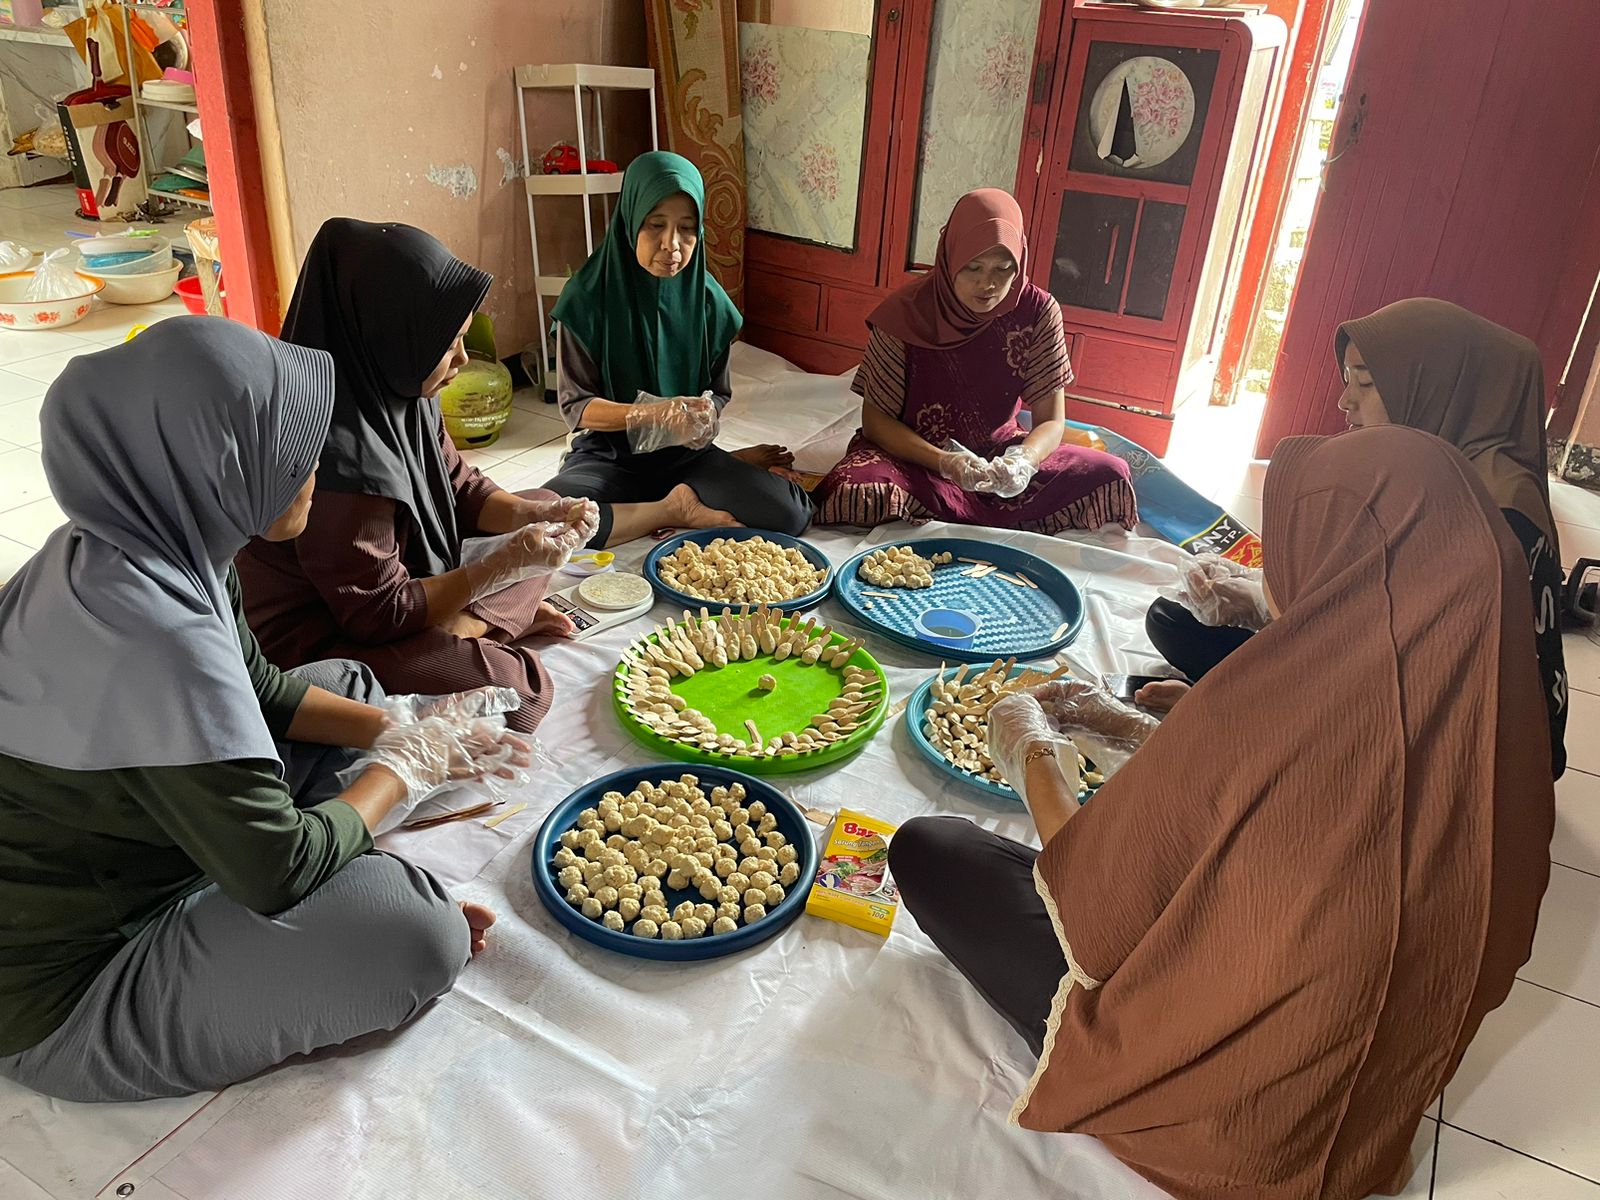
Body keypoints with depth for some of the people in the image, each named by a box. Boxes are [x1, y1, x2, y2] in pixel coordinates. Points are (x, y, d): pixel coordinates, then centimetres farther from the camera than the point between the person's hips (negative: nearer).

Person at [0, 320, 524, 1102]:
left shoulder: (145, 542, -7)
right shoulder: (153, 634, -36)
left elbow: (257, 691, 10)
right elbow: (278, 867, -28)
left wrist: (394, 731, -1)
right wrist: (405, 766, -12)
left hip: (118, 859, 10)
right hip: (64, 988, -9)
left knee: (345, 682, 12)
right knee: (419, 936, -27)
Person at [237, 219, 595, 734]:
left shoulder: (401, 392, -5)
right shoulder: (339, 453, -31)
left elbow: (462, 488, 9)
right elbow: (379, 614, -24)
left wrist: (534, 515, -9)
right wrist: (505, 566, -26)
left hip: (403, 588, 10)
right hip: (320, 644, -9)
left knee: (545, 507, 12)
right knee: (516, 687, -31)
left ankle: (466, 626, -4)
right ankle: (501, 617, -3)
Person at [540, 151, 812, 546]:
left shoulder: (707, 299, -3)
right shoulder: (589, 295, -11)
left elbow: (717, 394, 6)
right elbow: (575, 405, -9)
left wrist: (700, 416, -20)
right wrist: (657, 413, -26)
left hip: (685, 454, 1)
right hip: (608, 452, -1)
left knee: (790, 512, -22)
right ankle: (674, 509, -13)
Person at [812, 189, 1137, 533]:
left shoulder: (1038, 312, -10)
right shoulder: (907, 312, -16)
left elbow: (1051, 421, -8)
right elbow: (876, 418, -12)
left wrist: (1023, 460, -33)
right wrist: (944, 462, -29)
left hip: (999, 452, 2)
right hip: (916, 454, -2)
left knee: (1110, 475, -18)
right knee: (852, 495, -35)